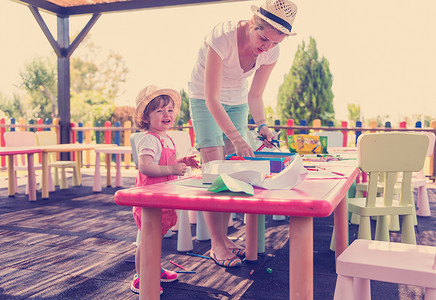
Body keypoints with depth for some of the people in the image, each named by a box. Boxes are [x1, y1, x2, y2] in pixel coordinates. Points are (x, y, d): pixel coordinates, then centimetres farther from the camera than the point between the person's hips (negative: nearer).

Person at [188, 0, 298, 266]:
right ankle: (216, 244, -6)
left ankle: (223, 237, 10)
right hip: (204, 98, -5)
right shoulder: (222, 37, -33)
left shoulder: (272, 52, -16)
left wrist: (262, 125, -25)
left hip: (236, 101, 5)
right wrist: (237, 139, -42)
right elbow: (211, 98, -35)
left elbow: (255, 96, -6)